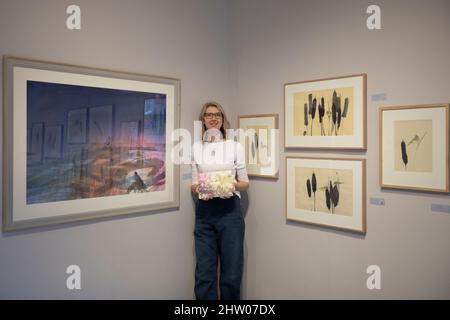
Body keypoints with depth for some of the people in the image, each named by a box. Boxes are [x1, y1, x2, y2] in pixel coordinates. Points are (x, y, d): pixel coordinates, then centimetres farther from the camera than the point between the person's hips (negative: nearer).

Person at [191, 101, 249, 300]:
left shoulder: (235, 146, 3)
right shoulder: (196, 147, 9)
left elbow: (245, 183, 6)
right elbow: (193, 184, 10)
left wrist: (236, 186, -16)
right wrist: (198, 188, -13)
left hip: (230, 210, -1)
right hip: (204, 211, 2)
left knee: (231, 272, 5)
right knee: (204, 273, 5)